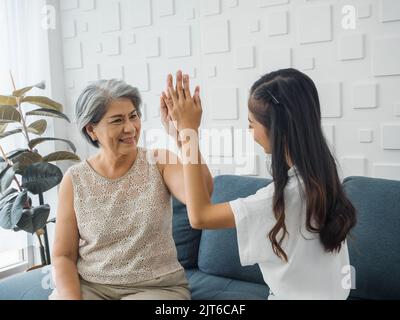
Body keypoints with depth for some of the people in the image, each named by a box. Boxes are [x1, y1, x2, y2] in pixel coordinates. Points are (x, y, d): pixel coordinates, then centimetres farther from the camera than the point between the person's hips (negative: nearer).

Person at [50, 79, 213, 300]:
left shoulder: (160, 162, -3)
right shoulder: (74, 180, -1)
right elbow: (63, 256, 2)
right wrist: (71, 297, -15)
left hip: (156, 287, -1)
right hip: (89, 286, 1)